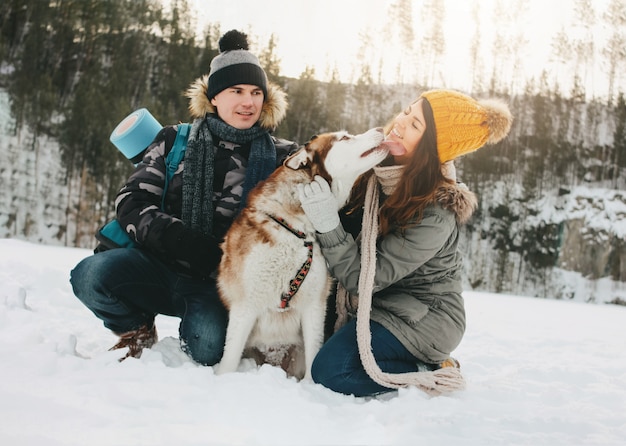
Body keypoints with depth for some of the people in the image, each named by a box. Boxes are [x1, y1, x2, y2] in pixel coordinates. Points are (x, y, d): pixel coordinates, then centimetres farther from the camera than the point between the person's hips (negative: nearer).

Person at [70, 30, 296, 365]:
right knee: (90, 276, -27)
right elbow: (131, 201, -2)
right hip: (161, 264, 1)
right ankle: (138, 332, 5)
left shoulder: (279, 157, 6)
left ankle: (190, 330, 8)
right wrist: (182, 240, -19)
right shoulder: (175, 141, 6)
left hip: (217, 284, -1)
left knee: (207, 349, -31)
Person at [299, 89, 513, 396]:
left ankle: (433, 373, -3)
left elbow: (364, 276, -26)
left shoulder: (436, 213, -28)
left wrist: (328, 224, -34)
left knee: (331, 371, -21)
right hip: (378, 302, 8)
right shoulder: (380, 167, -7)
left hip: (424, 319, -8)